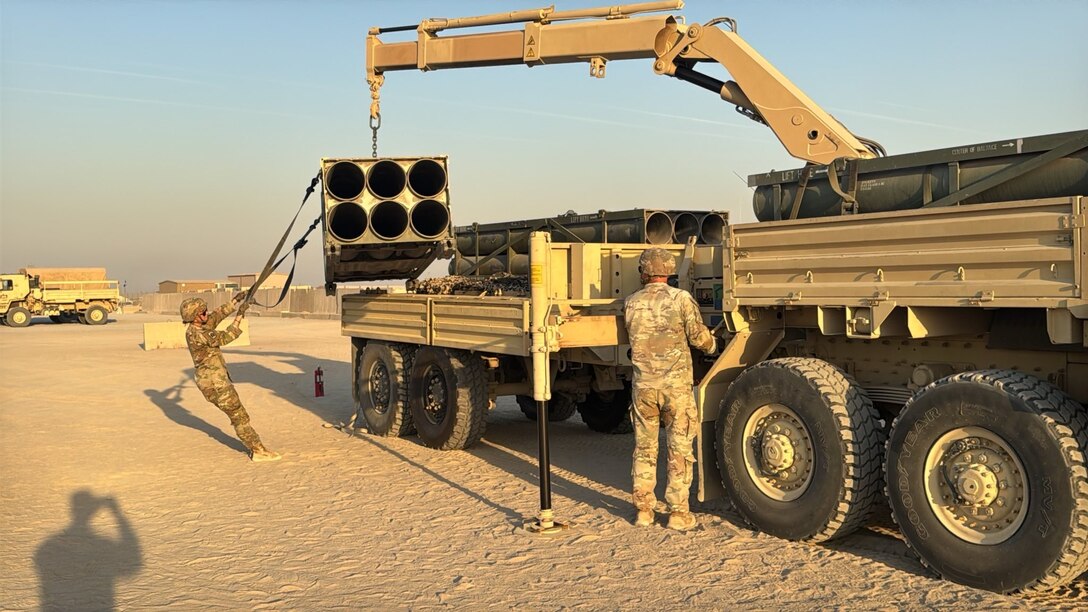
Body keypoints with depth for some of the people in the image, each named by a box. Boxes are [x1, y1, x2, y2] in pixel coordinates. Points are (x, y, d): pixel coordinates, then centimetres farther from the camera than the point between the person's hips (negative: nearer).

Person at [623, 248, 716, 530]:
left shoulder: (631, 304, 2)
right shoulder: (681, 298, -7)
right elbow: (699, 337, -6)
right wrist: (712, 345, 16)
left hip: (643, 385, 3)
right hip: (676, 383, -2)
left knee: (644, 448, 12)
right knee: (679, 449, 5)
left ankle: (644, 510, 18)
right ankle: (678, 513, 8)